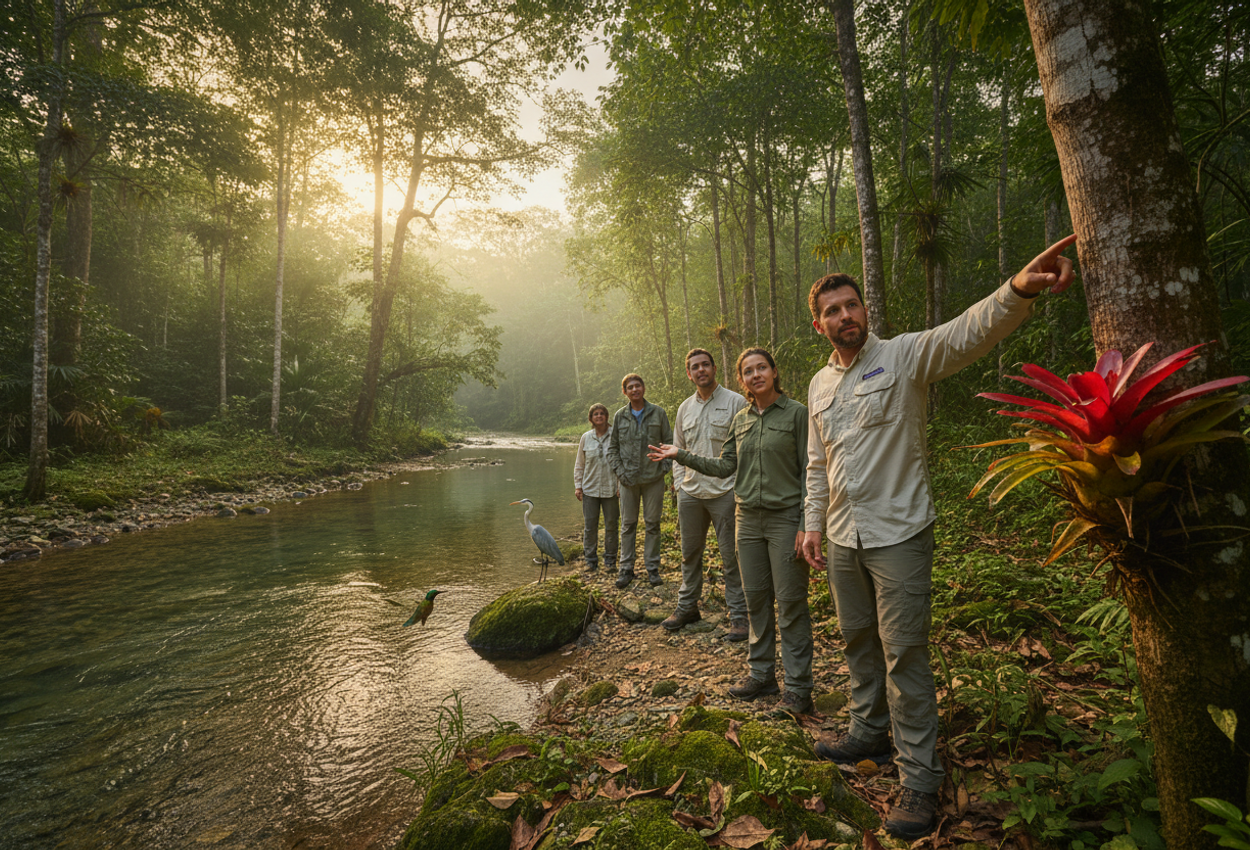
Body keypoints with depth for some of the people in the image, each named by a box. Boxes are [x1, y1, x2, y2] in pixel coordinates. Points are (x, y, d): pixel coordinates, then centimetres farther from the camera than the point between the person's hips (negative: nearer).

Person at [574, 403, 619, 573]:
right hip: (590, 489, 2)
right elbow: (579, 465, 12)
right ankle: (591, 560, 17)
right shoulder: (586, 438, 6)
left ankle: (610, 560, 19)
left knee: (611, 525, 6)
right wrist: (578, 486, 6)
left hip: (611, 489, -2)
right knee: (590, 526, 5)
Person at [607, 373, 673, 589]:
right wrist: (619, 471, -2)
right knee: (628, 524, 7)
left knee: (653, 523, 6)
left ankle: (653, 568, 18)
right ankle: (626, 568, 16)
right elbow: (612, 447, 9)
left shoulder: (658, 413, 2)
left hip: (653, 478, -1)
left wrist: (664, 466, -5)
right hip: (628, 480, 1)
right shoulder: (620, 416, 5)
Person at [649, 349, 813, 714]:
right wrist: (681, 455, 3)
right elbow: (724, 466, 11)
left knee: (791, 602, -1)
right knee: (756, 598, 11)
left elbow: (809, 472, -7)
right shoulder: (740, 420, 10)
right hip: (748, 518, 5)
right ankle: (761, 674, 26)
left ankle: (798, 687, 12)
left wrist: (806, 525, -12)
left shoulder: (796, 413, -5)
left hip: (785, 518, -5)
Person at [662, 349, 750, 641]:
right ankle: (687, 607, 29)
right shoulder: (684, 408, 12)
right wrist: (679, 483, 9)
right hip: (689, 493, 5)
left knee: (731, 556, 2)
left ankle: (739, 615, 13)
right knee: (689, 552, 14)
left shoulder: (735, 402, -3)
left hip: (724, 492, -5)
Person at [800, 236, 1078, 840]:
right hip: (843, 539, 6)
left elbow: (966, 333, -30)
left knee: (904, 654, 0)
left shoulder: (904, 355, -9)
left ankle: (919, 779, 16)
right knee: (859, 642, 19)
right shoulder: (819, 384, 8)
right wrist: (813, 525, 11)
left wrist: (1019, 290, -48)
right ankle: (868, 733, 40)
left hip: (898, 535, -6)